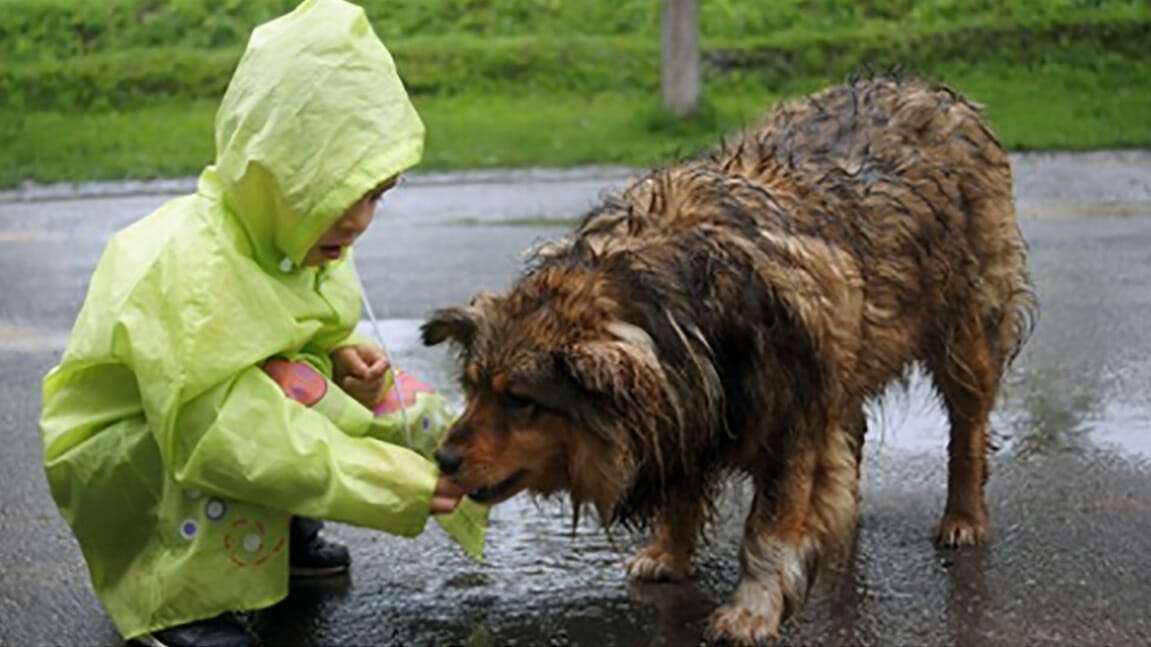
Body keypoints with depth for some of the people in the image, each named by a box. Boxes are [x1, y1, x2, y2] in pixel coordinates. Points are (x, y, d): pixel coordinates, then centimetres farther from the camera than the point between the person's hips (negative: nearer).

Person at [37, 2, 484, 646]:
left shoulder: (296, 230, -9)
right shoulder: (187, 270, -34)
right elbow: (225, 442, -38)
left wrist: (342, 354, -13)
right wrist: (400, 482, -34)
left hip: (206, 424, 8)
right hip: (111, 459, -7)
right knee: (288, 389, -33)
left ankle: (284, 529, 12)